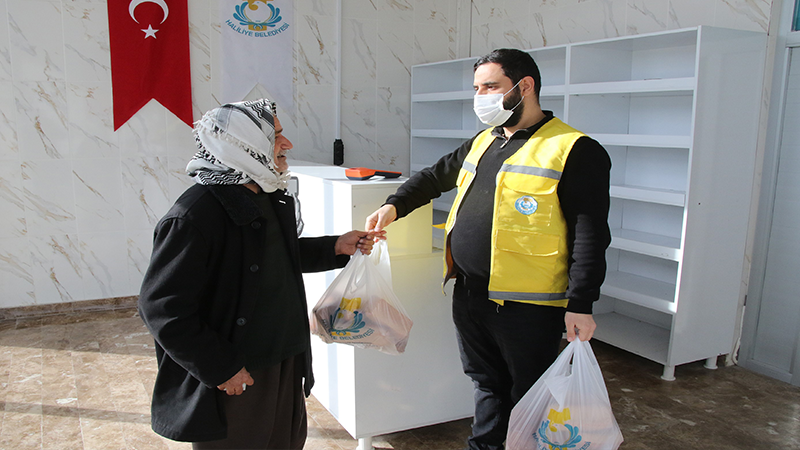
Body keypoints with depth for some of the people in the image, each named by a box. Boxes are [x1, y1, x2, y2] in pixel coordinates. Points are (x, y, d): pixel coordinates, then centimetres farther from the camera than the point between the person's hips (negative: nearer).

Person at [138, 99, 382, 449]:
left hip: (286, 363, 8)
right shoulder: (193, 217, -24)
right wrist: (220, 368, -19)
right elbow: (162, 308, -22)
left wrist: (336, 248, 9)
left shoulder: (272, 199, 5)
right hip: (232, 381, -8)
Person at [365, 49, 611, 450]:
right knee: (486, 385, 21)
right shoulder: (482, 142, 14)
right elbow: (434, 177, 23)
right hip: (468, 296, 7)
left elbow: (589, 236, -13)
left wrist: (580, 305, -17)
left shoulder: (574, 150, -10)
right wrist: (394, 206, 8)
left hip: (528, 307, -6)